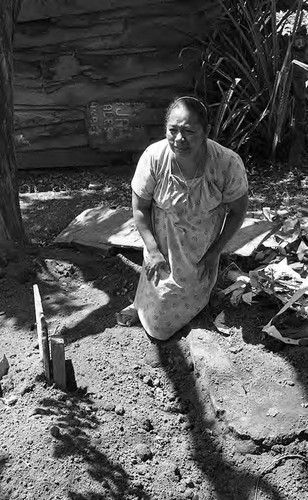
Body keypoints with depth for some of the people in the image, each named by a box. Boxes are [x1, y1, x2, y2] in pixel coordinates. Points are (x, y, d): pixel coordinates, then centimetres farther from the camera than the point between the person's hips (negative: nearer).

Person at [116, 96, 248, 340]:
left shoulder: (228, 164, -28)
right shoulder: (153, 157, -27)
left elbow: (237, 210, -10)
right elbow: (140, 207, -12)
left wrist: (215, 252, -9)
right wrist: (153, 251, -16)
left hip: (202, 250, 0)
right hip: (163, 247, 0)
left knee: (193, 298, 23)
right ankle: (142, 306, 44)